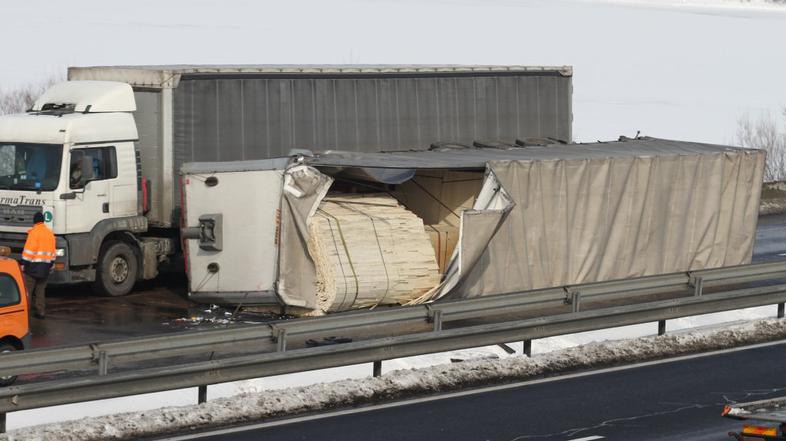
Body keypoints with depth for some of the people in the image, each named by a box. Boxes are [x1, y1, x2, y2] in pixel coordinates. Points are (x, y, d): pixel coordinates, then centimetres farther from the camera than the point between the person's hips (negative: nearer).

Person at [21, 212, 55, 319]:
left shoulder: (34, 232, -10)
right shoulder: (50, 233, 12)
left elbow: (29, 249, -16)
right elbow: (53, 251, 17)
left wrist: (23, 264, -13)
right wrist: (50, 265, 24)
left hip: (33, 266, -6)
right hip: (45, 266, 6)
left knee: (27, 290, -3)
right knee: (40, 290, 13)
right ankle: (41, 311, 12)